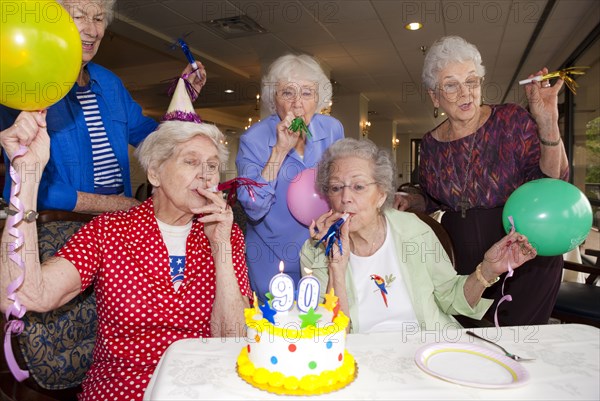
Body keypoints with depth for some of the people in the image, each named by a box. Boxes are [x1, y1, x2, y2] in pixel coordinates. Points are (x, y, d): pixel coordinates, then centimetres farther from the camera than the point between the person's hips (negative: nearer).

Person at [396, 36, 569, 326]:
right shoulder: (431, 144, 1)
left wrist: (548, 125, -25)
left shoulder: (512, 121, -8)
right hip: (461, 263, 3)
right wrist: (409, 202, -4)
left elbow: (551, 184, -13)